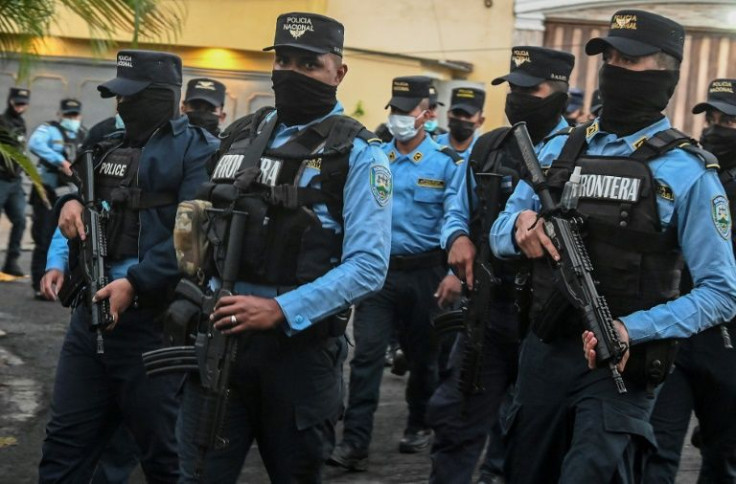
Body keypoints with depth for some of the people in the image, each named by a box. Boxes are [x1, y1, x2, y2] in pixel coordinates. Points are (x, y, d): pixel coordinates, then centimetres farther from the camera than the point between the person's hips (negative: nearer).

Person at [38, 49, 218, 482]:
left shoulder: (197, 149, -9)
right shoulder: (111, 141, 15)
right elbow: (81, 183, 30)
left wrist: (135, 283, -26)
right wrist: (71, 201, 5)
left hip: (152, 319, -7)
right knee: (65, 445, 11)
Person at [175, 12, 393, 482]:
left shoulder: (358, 154, -5)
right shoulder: (239, 136, 12)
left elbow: (367, 266, -14)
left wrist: (280, 310, -22)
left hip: (301, 343, -4)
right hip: (222, 333, 4)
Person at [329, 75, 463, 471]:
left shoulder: (446, 163, -5)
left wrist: (454, 273, -19)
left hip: (424, 273, -1)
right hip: (378, 270, 2)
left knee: (422, 355, 14)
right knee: (366, 354, -8)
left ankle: (420, 426, 35)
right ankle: (355, 443, -9)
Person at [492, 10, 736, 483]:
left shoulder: (685, 171, -7)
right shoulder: (558, 151, 8)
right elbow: (500, 234, 11)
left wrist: (633, 330, -22)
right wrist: (520, 225, -14)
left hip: (621, 363, -5)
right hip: (544, 354, 5)